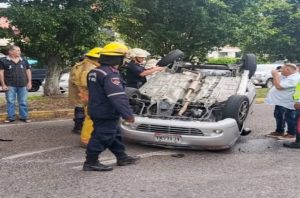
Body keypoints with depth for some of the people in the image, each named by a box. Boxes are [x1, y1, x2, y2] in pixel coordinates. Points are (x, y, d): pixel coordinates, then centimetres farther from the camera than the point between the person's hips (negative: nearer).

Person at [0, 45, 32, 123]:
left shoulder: (24, 61, 9)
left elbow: (28, 71, 13)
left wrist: (29, 82, 5)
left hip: (23, 85, 3)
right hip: (10, 85, -2)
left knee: (23, 102, 5)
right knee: (10, 102, 2)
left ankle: (24, 117, 13)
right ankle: (11, 117, 10)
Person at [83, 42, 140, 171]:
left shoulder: (94, 72, 11)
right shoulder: (110, 74, -21)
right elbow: (118, 97, -29)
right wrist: (127, 114, -30)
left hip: (96, 111, 10)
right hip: (106, 114, -10)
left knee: (114, 135, 19)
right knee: (101, 137, -2)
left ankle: (122, 157, 30)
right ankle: (90, 163, 5)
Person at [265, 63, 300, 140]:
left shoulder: (294, 79, -27)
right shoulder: (289, 76, 9)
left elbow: (278, 86, -30)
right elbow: (278, 82, 20)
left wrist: (275, 75, -21)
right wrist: (276, 75, 7)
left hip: (288, 104, -11)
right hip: (281, 102, 11)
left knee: (289, 119, 3)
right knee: (279, 116, 21)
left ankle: (291, 134, 16)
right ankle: (279, 131, 35)